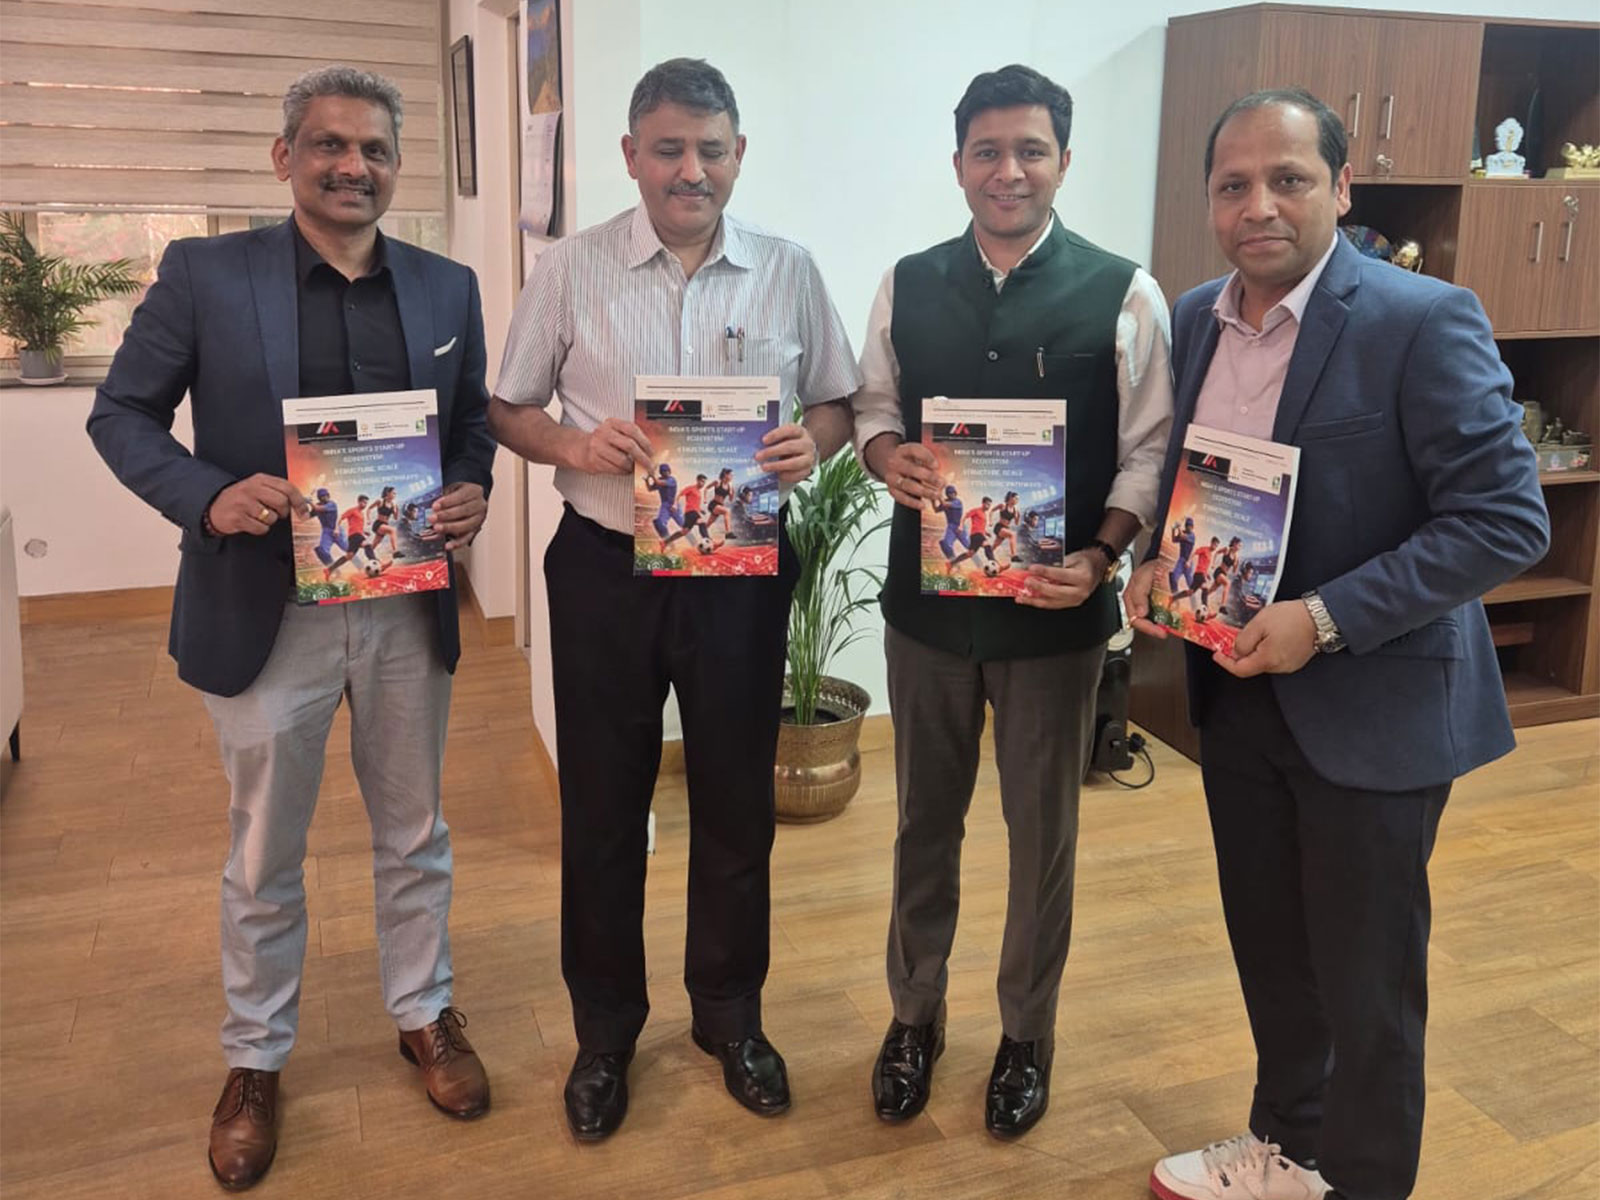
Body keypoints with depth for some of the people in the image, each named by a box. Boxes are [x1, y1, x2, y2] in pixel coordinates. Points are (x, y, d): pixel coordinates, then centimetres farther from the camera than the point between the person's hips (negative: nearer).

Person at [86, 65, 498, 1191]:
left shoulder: (447, 287, 4)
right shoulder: (205, 274, -4)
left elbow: (473, 422, 12)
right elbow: (122, 414, -1)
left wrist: (472, 491, -10)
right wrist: (209, 496, -18)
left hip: (410, 606, 2)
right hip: (266, 611, -2)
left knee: (414, 834, 18)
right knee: (265, 857, 13)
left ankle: (425, 1013, 39)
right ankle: (255, 1059, 34)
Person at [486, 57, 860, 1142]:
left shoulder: (789, 271, 1)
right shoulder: (573, 269, -2)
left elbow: (838, 403, 8)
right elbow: (511, 410, 4)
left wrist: (811, 442, -14)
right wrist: (575, 445, -17)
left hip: (743, 568, 1)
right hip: (606, 568, -1)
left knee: (737, 801, 13)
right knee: (603, 807, 11)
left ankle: (730, 1013, 36)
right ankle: (606, 1030, 32)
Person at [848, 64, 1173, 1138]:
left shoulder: (1124, 295, -6)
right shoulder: (909, 285, 2)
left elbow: (1150, 451, -5)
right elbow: (874, 406, 11)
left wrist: (1102, 557, -21)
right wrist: (888, 456, -12)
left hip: (1055, 610, -2)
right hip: (927, 603, 3)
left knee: (1043, 831, 12)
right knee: (926, 817, 17)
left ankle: (1028, 1034, 35)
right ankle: (916, 1013, 38)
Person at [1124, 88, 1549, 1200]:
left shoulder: (1424, 321, -17)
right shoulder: (1194, 319, 3)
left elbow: (1506, 518, -19)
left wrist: (1324, 620, -25)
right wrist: (1156, 563, -5)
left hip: (1370, 702, -6)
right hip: (1235, 684, 6)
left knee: (1365, 975, 10)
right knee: (1267, 942, 21)